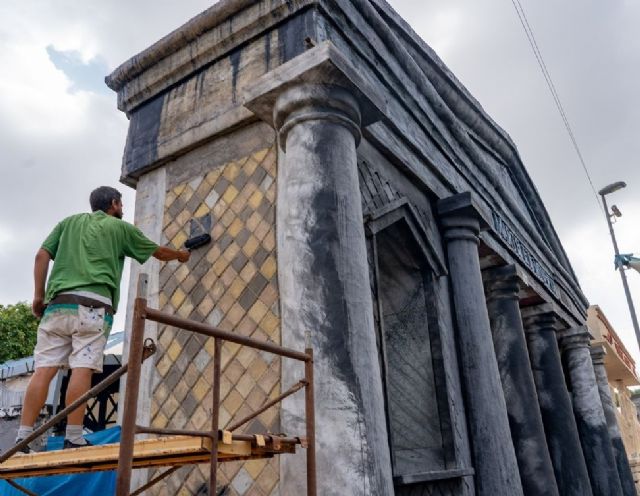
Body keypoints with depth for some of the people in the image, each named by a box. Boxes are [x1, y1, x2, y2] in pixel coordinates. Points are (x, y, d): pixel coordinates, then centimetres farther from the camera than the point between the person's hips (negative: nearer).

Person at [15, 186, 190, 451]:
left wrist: (38, 295, 14)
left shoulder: (69, 222, 24)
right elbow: (158, 252, 26)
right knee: (82, 368, -9)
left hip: (58, 303, 4)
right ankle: (73, 440, -12)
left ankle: (22, 439, -4)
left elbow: (42, 255, 13)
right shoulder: (120, 227, 15)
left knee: (44, 369, -1)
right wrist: (180, 255, 44)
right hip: (93, 304, -4)